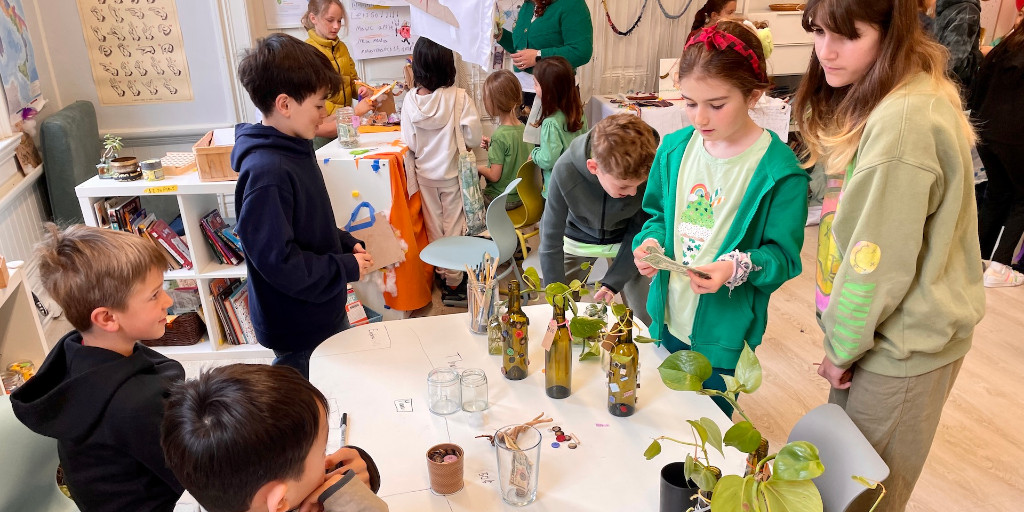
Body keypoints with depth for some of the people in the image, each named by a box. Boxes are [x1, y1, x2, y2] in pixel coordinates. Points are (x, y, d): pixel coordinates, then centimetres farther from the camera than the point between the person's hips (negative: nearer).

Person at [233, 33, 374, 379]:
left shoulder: (294, 150, 3)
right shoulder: (266, 173, -28)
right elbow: (279, 261, -28)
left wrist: (348, 245, 0)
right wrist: (347, 268, -18)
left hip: (324, 312, 9)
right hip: (300, 332, -9)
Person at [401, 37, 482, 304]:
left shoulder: (410, 99, -11)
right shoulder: (458, 97, -18)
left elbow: (410, 143, -6)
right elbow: (474, 138, -16)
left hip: (425, 175, 3)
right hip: (452, 174, -3)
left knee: (433, 226, 17)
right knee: (454, 227, 10)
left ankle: (442, 273, 32)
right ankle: (454, 282, 19)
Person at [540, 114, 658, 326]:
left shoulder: (652, 170, -32)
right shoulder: (566, 170, -34)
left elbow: (640, 232, -18)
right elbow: (551, 241, -24)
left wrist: (612, 283, -23)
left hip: (625, 242, 0)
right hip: (578, 240, 0)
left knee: (646, 321, 1)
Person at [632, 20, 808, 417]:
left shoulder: (780, 171, -17)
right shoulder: (674, 148, -3)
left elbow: (784, 256, -13)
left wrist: (737, 268, -32)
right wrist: (649, 243, -10)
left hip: (723, 335, -4)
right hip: (667, 321, 5)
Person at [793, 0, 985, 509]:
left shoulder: (904, 122, -27)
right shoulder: (871, 98, 4)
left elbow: (881, 260, -24)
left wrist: (842, 348, -8)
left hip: (902, 344, -8)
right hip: (871, 325, 8)